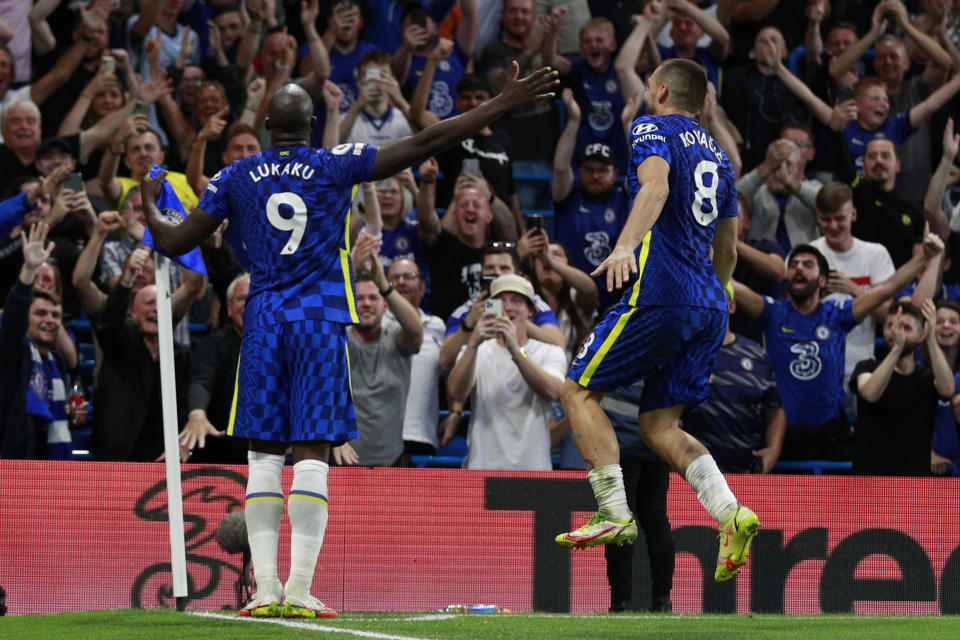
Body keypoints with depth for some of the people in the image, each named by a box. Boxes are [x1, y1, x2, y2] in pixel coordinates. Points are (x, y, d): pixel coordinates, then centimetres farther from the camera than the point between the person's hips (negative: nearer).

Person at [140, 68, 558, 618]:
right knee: (312, 454, -4)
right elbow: (424, 144, -6)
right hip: (320, 324, -2)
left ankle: (265, 589, -3)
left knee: (265, 456, 5)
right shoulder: (335, 166, -1)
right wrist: (503, 105, -4)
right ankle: (300, 591, -11)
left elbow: (175, 242, 9)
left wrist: (149, 204, 31)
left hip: (263, 321, 2)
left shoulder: (237, 177, 5)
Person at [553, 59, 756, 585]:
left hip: (660, 296, -8)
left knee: (578, 390, 4)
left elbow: (656, 186, -22)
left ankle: (615, 515, -7)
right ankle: (730, 513, -13)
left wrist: (626, 246, -36)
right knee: (658, 425, 9)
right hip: (710, 305, 8)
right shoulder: (716, 153, 24)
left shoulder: (652, 128, 1)